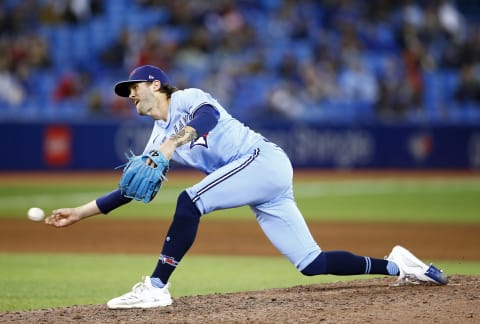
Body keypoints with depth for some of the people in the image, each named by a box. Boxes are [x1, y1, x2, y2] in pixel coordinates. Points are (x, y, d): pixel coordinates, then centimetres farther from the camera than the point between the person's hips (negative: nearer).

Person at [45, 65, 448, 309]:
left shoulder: (186, 99, 0)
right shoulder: (159, 137, 22)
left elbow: (208, 117, -24)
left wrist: (172, 143, -37)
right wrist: (81, 212, 16)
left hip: (264, 159, -9)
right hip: (262, 188, 9)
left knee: (190, 201, -23)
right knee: (312, 264, 0)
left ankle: (156, 287, -22)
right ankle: (394, 265, 7)